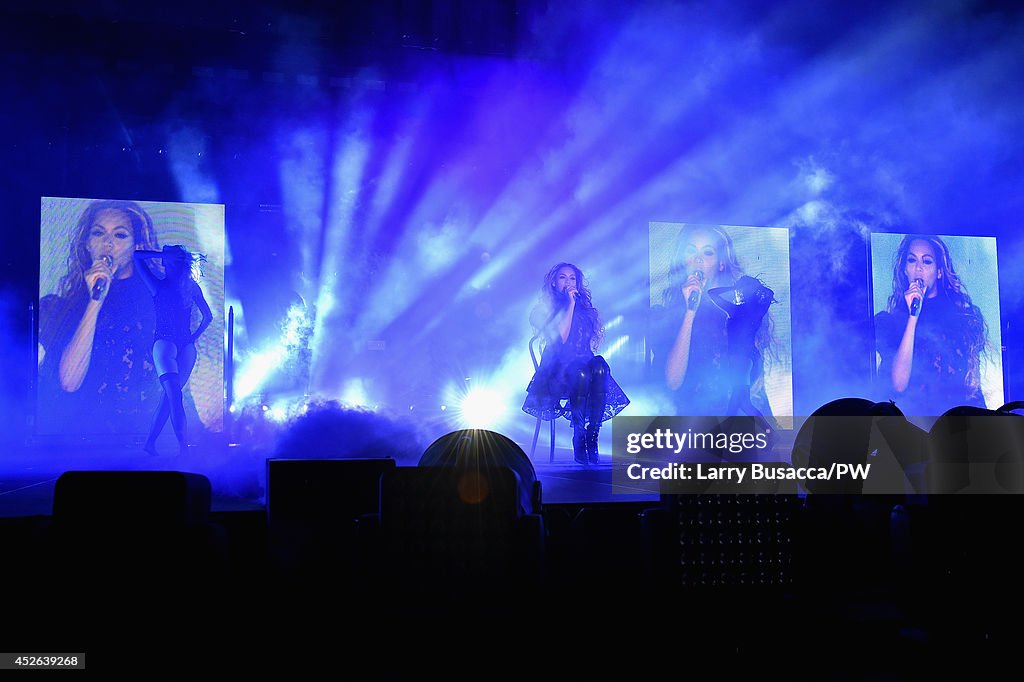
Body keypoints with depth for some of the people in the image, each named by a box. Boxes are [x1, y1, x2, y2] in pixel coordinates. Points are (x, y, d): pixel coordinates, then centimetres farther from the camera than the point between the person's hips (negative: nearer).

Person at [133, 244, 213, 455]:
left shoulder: (192, 287, 15)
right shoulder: (159, 286, 11)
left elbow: (208, 316, 19)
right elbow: (138, 256, 10)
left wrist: (194, 336, 8)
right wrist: (164, 254, 7)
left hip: (186, 346, 3)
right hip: (164, 342, -3)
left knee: (171, 394, -2)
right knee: (174, 393, -19)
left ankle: (150, 442, 6)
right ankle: (183, 444, -28)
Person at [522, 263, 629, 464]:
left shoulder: (584, 309, 23)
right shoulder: (544, 309, 10)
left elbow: (592, 343, 18)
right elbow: (560, 338, -8)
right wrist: (570, 304, -6)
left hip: (583, 364, 3)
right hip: (556, 370, -3)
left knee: (599, 366, -35)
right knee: (580, 371, -39)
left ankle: (592, 439, -37)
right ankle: (579, 442, -35)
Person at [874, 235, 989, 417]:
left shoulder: (964, 313, 13)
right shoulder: (887, 320, 6)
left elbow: (974, 380, 16)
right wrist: (913, 316, -8)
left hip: (965, 413, 2)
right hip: (915, 412, -2)